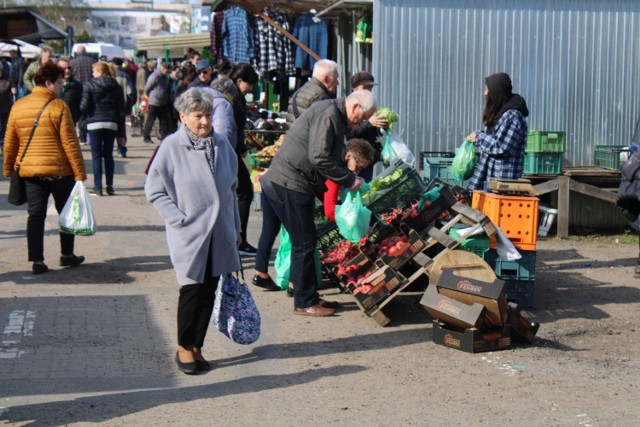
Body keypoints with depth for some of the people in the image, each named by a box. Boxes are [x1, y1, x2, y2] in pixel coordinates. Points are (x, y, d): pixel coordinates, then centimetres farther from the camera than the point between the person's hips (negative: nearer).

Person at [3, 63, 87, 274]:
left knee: (35, 215, 6)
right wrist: (80, 173, -9)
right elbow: (70, 143, -12)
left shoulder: (18, 106, 4)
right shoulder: (59, 106, -10)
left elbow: (10, 143, 8)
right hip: (59, 170, -4)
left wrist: (9, 169, 18)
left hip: (29, 170, 4)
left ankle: (37, 260, 0)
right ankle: (67, 255, 24)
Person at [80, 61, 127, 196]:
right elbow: (121, 111, 8)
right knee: (108, 155, 12)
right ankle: (110, 186, 11)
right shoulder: (116, 87, 9)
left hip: (95, 124, -3)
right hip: (111, 124, 3)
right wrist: (122, 134, 11)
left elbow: (84, 107, -7)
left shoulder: (90, 86, -3)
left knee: (96, 156, 1)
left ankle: (98, 187, -2)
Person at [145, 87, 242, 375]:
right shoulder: (171, 146, -8)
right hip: (189, 234, -5)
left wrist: (235, 228, 16)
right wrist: (179, 219, -12)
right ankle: (184, 347, 13)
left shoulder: (222, 144, 7)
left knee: (209, 291, 8)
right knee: (192, 289, -4)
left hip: (219, 233, 5)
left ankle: (197, 346, 20)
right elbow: (154, 190, -5)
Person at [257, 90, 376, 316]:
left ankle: (309, 296, 23)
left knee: (304, 242, 15)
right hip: (290, 185, -11)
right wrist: (349, 179, -16)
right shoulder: (327, 114, -16)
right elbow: (318, 158, -24)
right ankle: (304, 302, 6)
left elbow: (329, 156, 24)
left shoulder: (334, 115, 18)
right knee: (304, 242, -3)